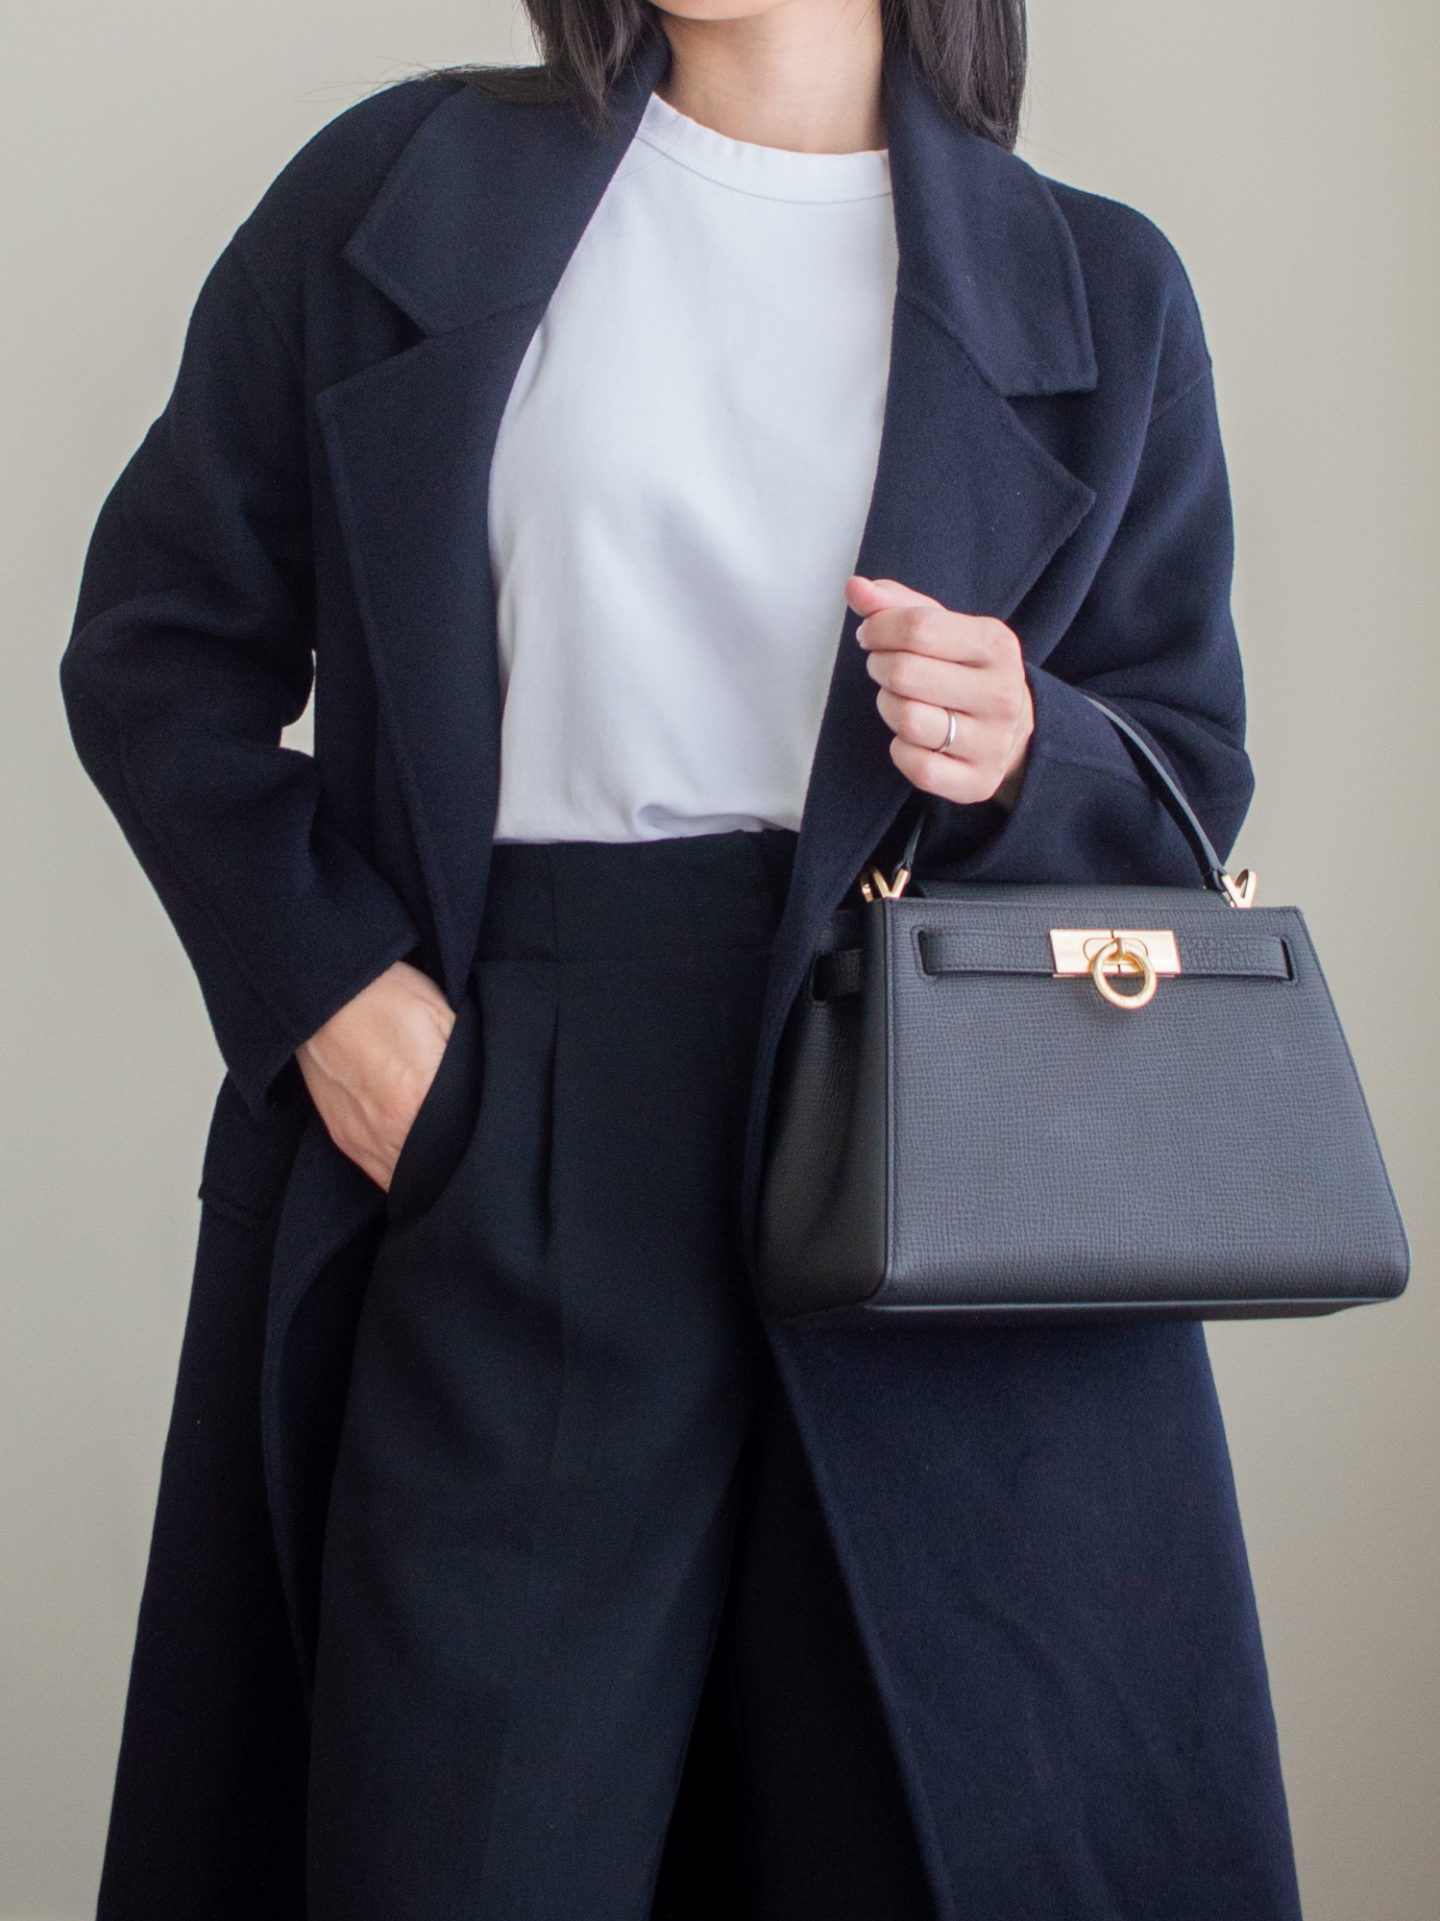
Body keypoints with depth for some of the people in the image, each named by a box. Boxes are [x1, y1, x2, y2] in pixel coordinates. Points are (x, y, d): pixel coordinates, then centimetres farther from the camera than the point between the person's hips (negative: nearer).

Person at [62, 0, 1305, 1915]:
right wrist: (323, 980, -4)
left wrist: (1027, 752, -10)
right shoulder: (398, 187, 9)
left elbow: (1189, 777, 13)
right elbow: (159, 639, 10)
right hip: (501, 1145, -1)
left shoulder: (1099, 293, 11)